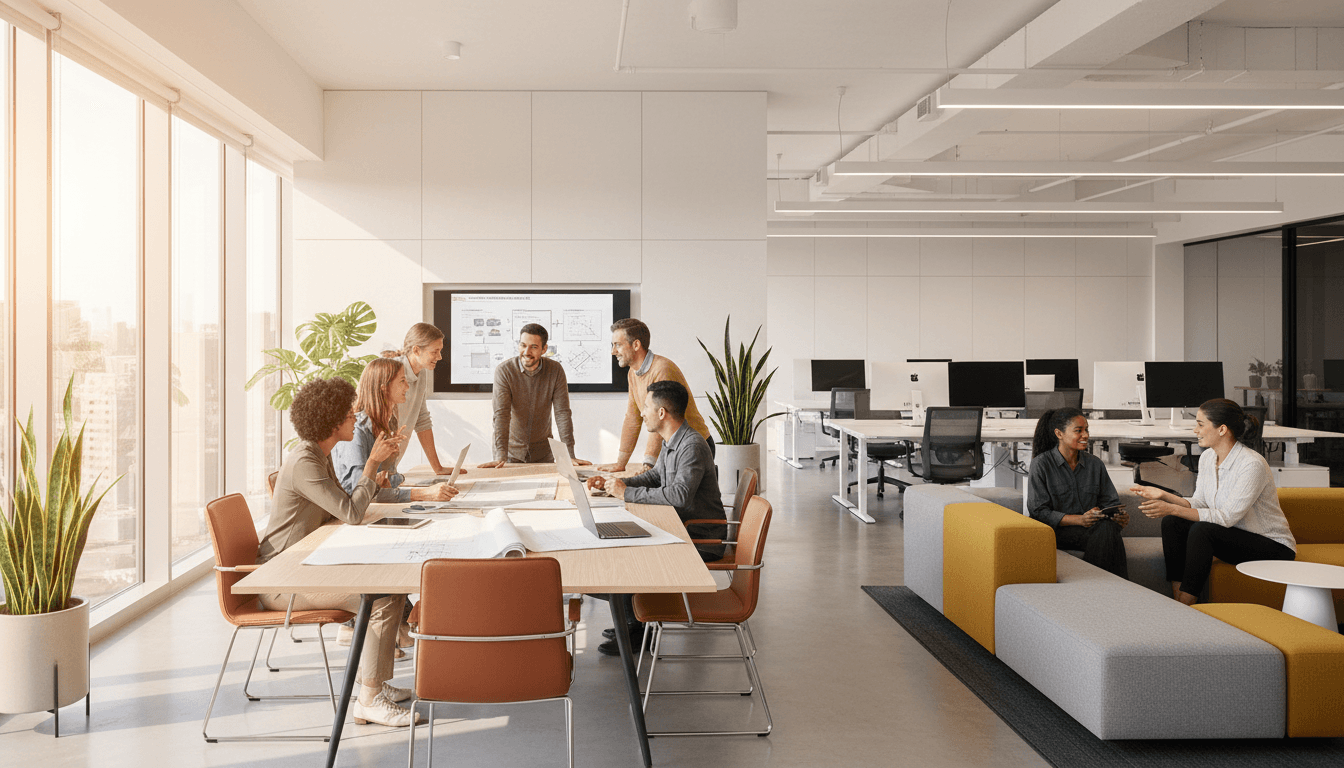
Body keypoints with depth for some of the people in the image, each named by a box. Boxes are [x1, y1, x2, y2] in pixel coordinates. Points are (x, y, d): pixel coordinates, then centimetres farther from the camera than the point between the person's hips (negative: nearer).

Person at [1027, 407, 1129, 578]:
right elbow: (1039, 512, -9)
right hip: (1056, 531, -4)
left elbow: (1110, 503, 12)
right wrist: (1079, 519, -21)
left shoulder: (1095, 464, 13)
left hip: (1093, 529, 5)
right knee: (1105, 532, -32)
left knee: (1108, 528, -32)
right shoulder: (1041, 464, -3)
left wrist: (1121, 516, -13)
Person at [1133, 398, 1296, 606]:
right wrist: (1164, 496, -12)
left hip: (1274, 547, -8)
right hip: (1235, 537, 8)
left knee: (1202, 530, -30)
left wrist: (1173, 509, -32)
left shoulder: (1252, 464, -24)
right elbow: (1199, 504, 4)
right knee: (1172, 522, -12)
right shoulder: (1207, 458, 1)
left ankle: (1186, 605, -22)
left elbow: (1227, 517, -27)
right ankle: (1177, 601, -14)